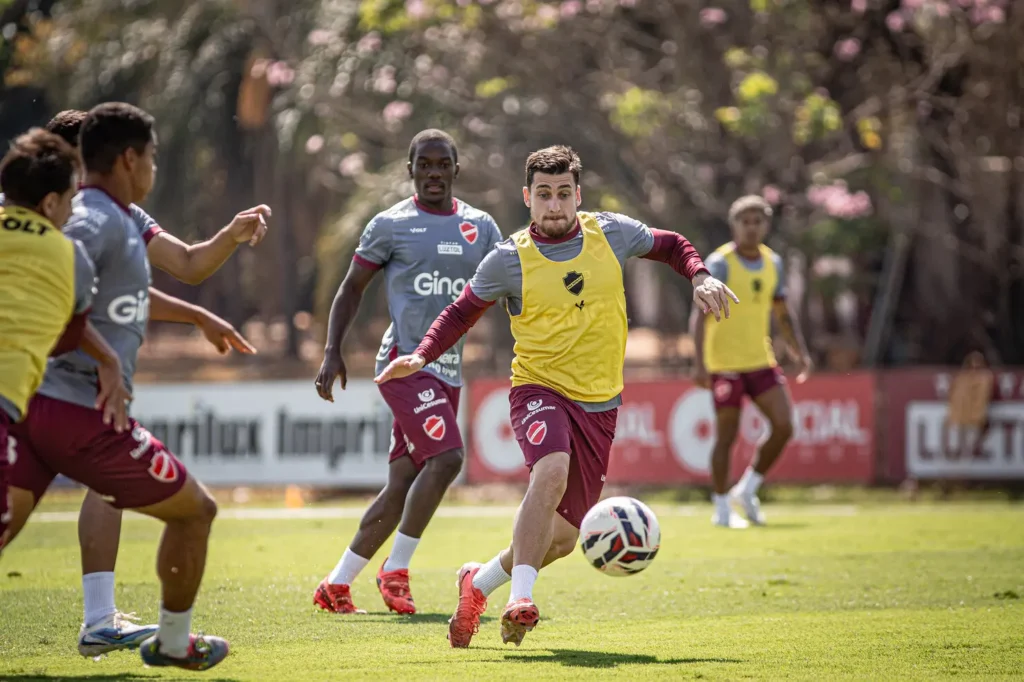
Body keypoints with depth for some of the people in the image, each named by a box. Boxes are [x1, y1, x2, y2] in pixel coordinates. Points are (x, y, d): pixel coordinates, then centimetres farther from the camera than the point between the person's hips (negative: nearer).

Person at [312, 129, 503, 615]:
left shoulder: (480, 228, 11)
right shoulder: (391, 225, -1)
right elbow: (352, 288, 5)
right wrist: (332, 352, -4)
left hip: (447, 370, 6)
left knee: (402, 489, 5)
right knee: (446, 457, -23)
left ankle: (336, 585, 14)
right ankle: (395, 571, -12)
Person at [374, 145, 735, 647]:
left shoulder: (611, 233, 1)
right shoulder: (509, 259, -5)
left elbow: (670, 246, 18)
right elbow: (462, 311, 9)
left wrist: (700, 276, 0)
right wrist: (422, 356, -6)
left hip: (599, 403, 4)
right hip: (539, 389, -4)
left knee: (563, 537, 8)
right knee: (552, 471, -37)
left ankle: (480, 581, 34)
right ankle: (520, 600, -35)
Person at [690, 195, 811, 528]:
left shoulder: (773, 263, 9)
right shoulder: (719, 263, -10)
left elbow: (783, 315, 19)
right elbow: (700, 316, -15)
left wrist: (800, 354, 8)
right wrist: (700, 363, -24)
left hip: (761, 362, 6)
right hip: (725, 364, -6)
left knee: (784, 426, -5)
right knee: (727, 435, -2)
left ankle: (747, 490, 13)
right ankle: (722, 508, 11)